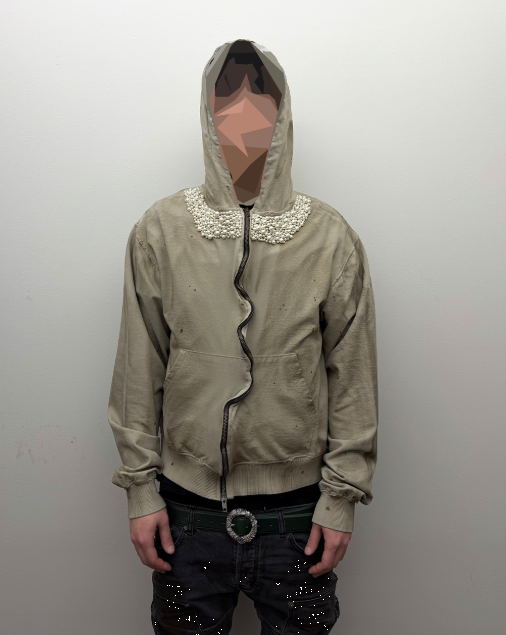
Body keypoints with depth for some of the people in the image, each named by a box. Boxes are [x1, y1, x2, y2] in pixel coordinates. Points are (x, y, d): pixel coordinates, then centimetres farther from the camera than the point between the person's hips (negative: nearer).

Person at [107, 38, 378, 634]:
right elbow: (138, 373, 0)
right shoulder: (158, 229, -3)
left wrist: (342, 496, -2)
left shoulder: (332, 237, -4)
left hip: (299, 510, 0)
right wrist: (140, 488, 0)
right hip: (186, 504, 1)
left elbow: (354, 379, -2)